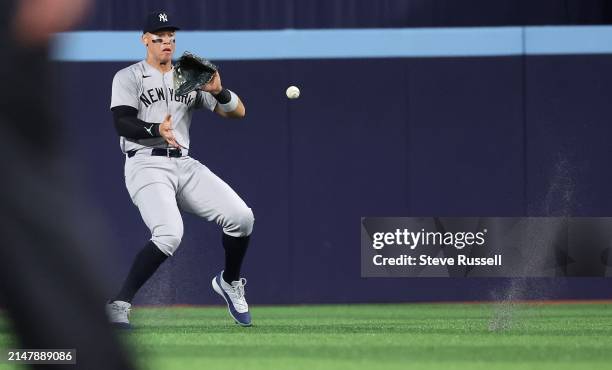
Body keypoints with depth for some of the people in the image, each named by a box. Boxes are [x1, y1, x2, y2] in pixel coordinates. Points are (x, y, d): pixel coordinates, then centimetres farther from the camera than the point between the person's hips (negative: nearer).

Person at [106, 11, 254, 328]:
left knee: (241, 217, -11)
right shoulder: (128, 78, 6)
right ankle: (119, 305, -24)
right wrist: (157, 130, -30)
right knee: (169, 234, -30)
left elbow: (238, 112, 11)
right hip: (146, 165, -5)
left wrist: (218, 92, -10)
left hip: (184, 165, 5)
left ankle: (229, 282, 17)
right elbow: (122, 123, -10)